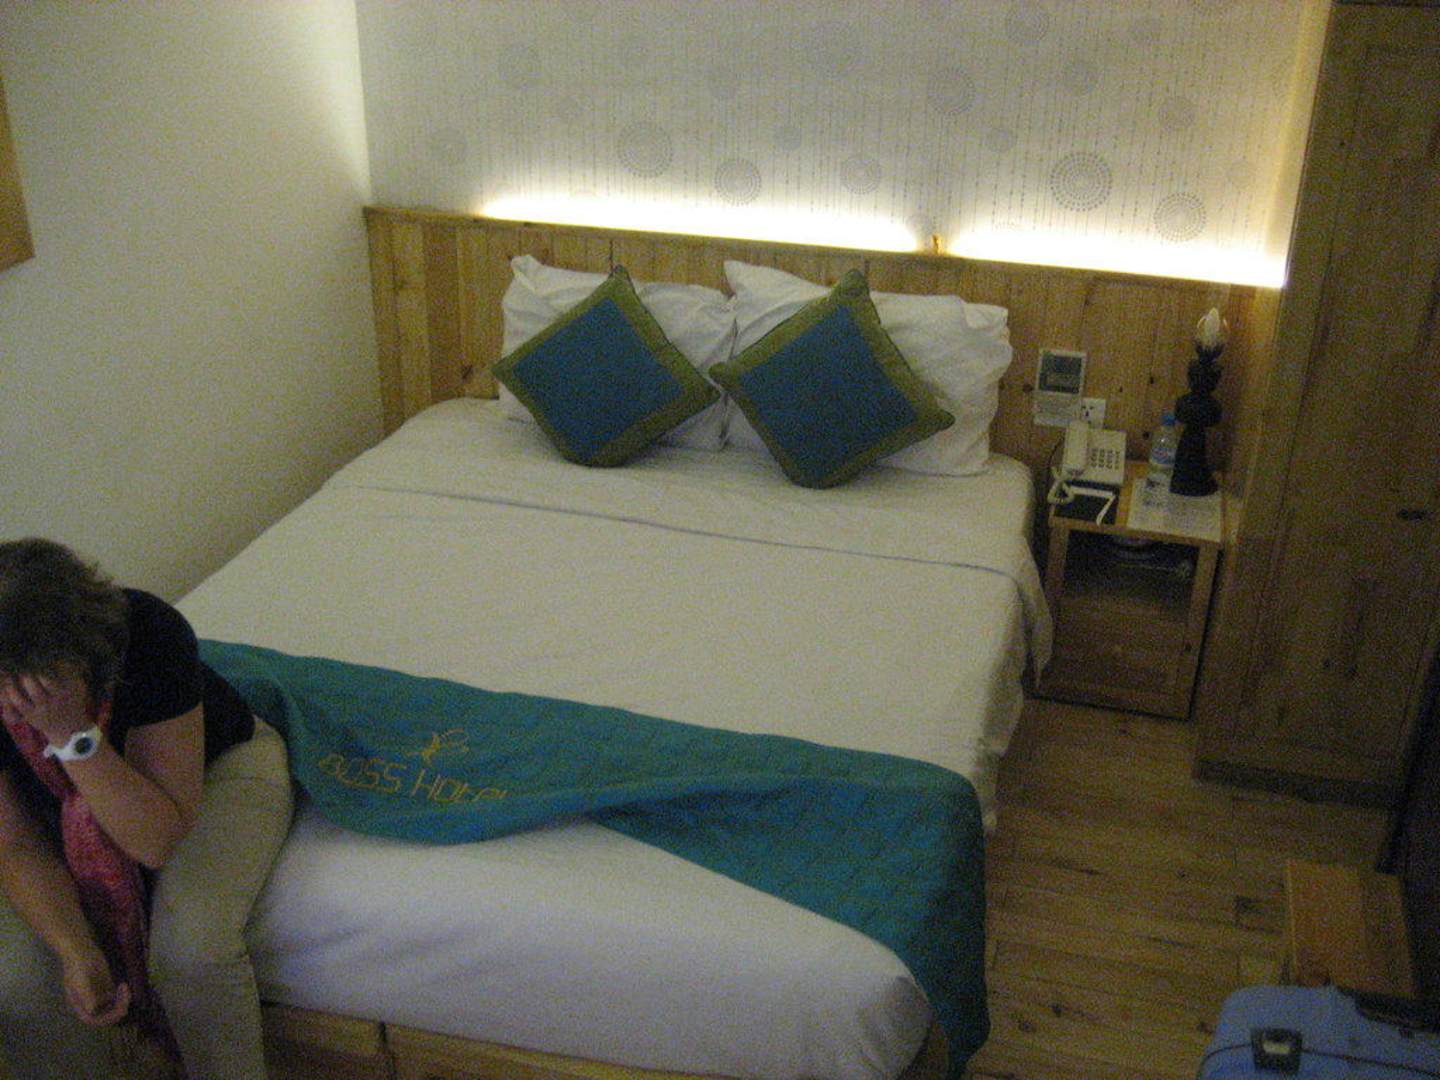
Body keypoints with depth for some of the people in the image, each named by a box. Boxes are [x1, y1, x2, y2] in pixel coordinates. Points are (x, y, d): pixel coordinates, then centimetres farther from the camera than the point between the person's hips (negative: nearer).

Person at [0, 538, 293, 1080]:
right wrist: (76, 951, -30)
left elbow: (159, 840, -33)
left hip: (213, 764, -2)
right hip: (64, 806, 3)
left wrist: (74, 735, -44)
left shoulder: (150, 634, -36)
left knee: (193, 947, -28)